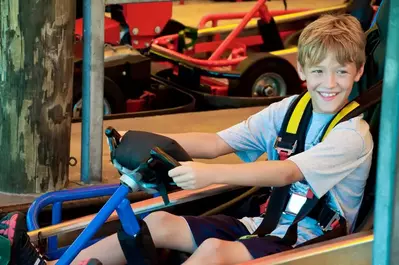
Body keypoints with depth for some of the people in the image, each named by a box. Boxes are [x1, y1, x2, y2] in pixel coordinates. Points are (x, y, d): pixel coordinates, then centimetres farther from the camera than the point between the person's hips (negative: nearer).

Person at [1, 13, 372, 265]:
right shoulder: (286, 111, 8)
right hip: (262, 222, 7)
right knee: (160, 221, -7)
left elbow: (287, 172, -28)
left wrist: (212, 174, -41)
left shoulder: (353, 135, -13)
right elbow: (214, 143, 0)